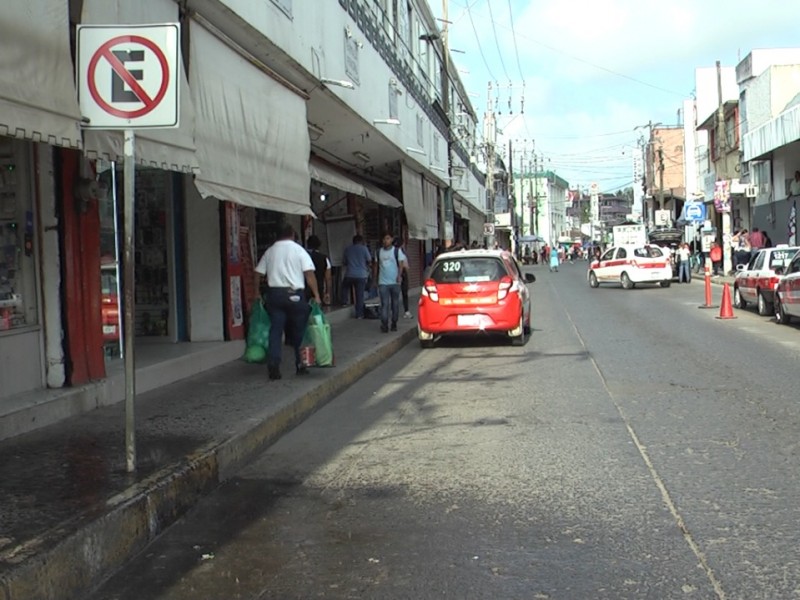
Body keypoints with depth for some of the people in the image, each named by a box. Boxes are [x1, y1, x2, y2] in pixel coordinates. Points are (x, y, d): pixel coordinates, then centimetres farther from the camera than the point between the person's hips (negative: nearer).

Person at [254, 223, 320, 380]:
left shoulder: (270, 251, 10)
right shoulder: (299, 250, -1)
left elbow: (259, 274, 9)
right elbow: (309, 274, -8)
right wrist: (316, 295, -6)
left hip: (274, 294, 3)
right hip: (294, 294, -2)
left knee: (276, 330, 2)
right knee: (298, 331, 9)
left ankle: (273, 365, -10)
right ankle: (299, 365, 16)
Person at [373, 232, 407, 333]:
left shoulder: (397, 251, 1)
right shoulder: (378, 251, 9)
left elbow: (401, 264, -6)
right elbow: (376, 265, 15)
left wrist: (399, 275, -21)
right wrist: (374, 278, 12)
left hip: (395, 282, -1)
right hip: (383, 282, 1)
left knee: (395, 304, 7)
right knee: (384, 304, -8)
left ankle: (394, 324, 19)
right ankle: (384, 325, -12)